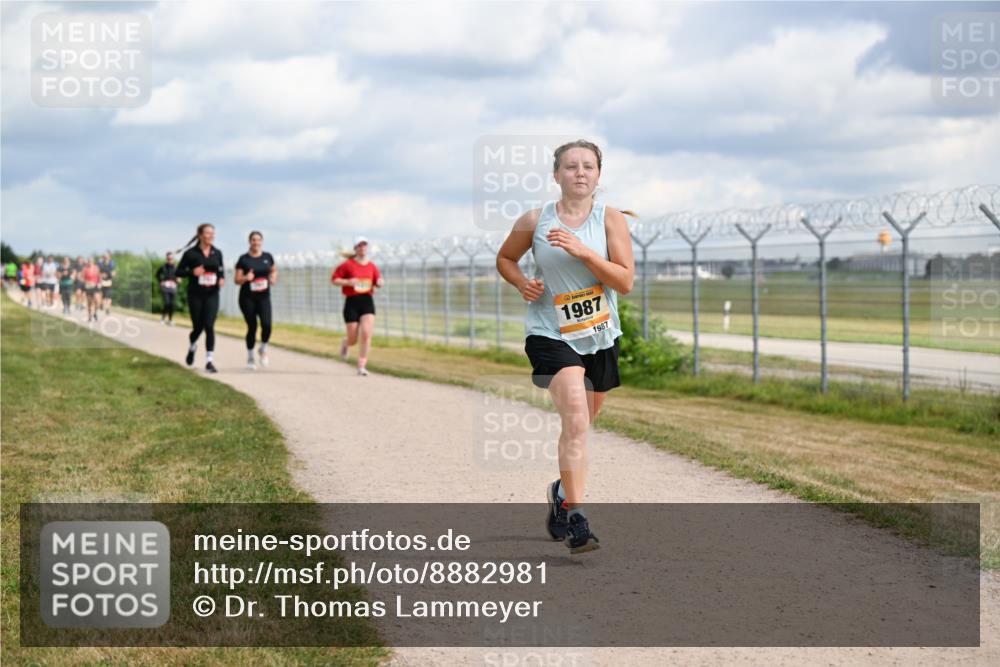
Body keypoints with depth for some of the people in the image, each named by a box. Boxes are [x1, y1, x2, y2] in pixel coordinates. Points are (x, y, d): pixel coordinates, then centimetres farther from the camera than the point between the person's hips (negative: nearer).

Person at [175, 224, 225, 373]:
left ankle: (209, 361, -10)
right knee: (198, 326, 5)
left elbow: (221, 270, 18)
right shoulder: (191, 253, -5)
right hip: (195, 295, -2)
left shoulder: (217, 253, 5)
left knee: (209, 326, -11)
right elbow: (178, 271, -1)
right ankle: (192, 347, 40)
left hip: (212, 295, 2)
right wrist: (192, 272, -19)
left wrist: (222, 278, -4)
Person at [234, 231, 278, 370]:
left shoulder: (267, 257, 5)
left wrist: (273, 278, 1)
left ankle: (263, 349, 12)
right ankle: (250, 357, 17)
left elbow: (274, 270, 22)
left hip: (263, 296, 2)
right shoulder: (244, 259, -3)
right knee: (252, 327, -1)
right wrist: (245, 278, -22)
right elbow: (237, 280, -1)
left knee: (267, 324, -16)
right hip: (247, 297, -2)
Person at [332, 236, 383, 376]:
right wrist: (348, 282, -16)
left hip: (367, 301, 2)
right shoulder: (348, 265, -3)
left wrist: (380, 282, -7)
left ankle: (361, 367, -7)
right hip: (351, 302, -2)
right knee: (353, 339, 2)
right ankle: (345, 344, 41)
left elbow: (379, 281, 17)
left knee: (366, 334, -14)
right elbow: (334, 279, 0)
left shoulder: (372, 266, 7)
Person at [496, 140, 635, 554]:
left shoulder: (610, 219, -3)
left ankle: (562, 492, 44)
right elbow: (505, 258, 16)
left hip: (600, 336, 3)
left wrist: (582, 251, -22)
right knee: (575, 417, -23)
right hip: (550, 334, -3)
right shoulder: (534, 221, -2)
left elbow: (625, 282, -11)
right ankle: (575, 518, -24)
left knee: (579, 425, 17)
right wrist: (522, 283, -5)